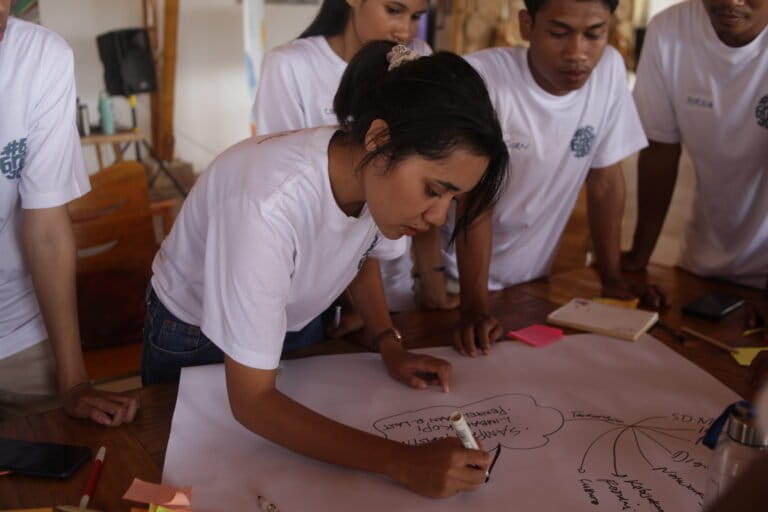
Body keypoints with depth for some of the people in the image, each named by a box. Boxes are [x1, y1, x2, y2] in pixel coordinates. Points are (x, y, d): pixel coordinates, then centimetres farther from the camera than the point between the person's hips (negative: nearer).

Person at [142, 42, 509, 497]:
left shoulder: (376, 172, -22)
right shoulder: (269, 203, -42)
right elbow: (252, 401, -37)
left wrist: (390, 345, -13)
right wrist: (401, 462, -43)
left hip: (293, 327, 5)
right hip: (192, 342, -5)